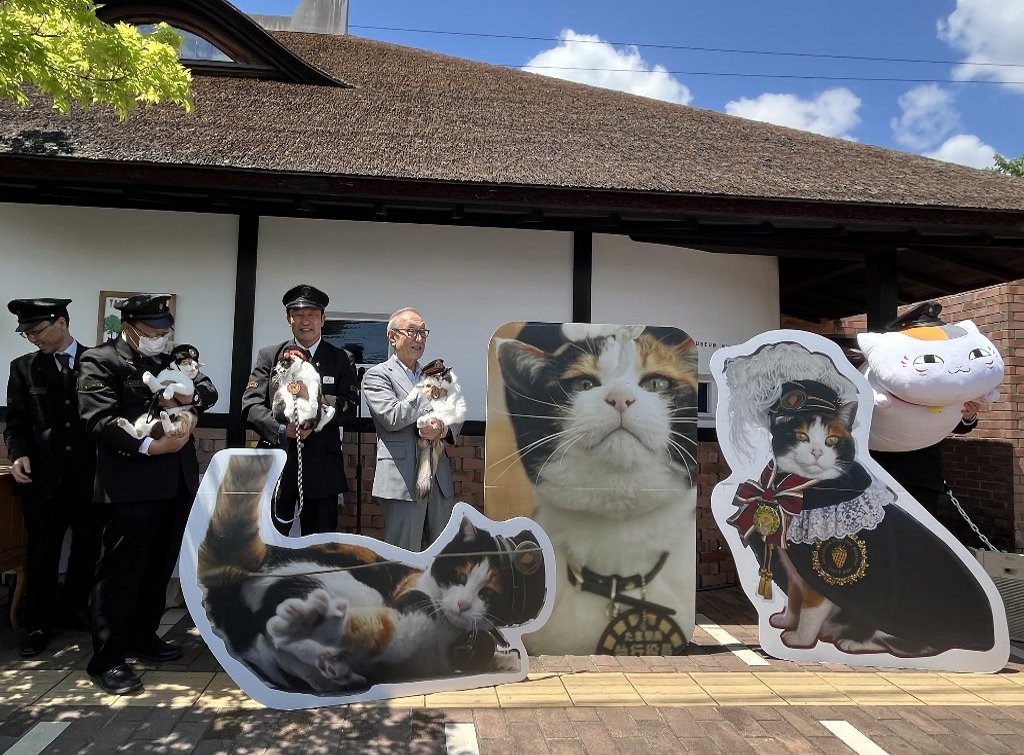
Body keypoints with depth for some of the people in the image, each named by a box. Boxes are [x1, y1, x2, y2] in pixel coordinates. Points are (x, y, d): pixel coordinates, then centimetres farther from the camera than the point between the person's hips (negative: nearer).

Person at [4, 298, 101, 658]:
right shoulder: (23, 367, 6)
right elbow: (16, 422, 6)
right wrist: (19, 454, -12)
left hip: (91, 473, 0)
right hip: (43, 474, 0)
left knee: (87, 546, 10)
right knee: (42, 551, 7)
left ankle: (73, 610, 29)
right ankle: (39, 624, 21)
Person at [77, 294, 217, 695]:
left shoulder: (173, 358, 14)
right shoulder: (100, 360, -5)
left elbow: (209, 390, 7)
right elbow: (99, 420, -15)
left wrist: (189, 397, -15)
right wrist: (149, 447, -23)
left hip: (177, 480, 7)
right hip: (132, 483, -7)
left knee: (160, 565, 16)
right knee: (121, 569, 0)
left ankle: (143, 636, 32)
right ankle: (106, 659, 11)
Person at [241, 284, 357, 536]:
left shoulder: (341, 359, 6)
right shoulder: (269, 356, 8)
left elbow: (349, 406, -4)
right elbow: (251, 404, -1)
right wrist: (281, 429, -17)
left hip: (322, 470, 0)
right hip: (275, 464, 0)